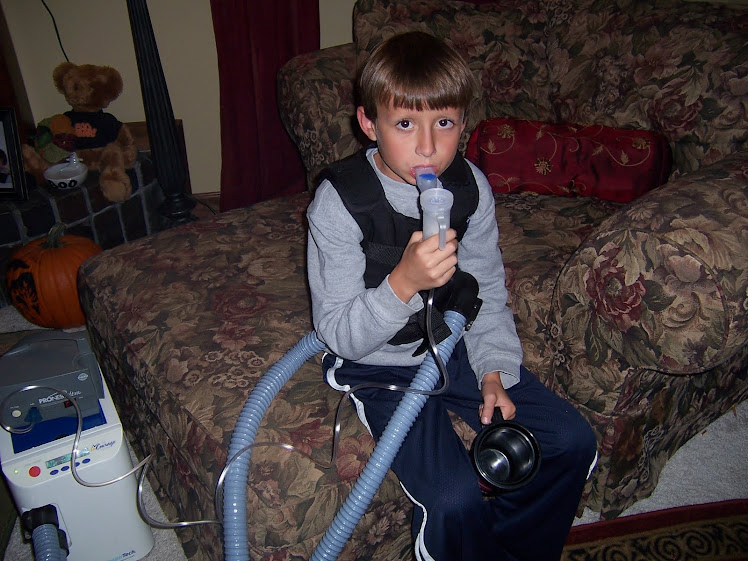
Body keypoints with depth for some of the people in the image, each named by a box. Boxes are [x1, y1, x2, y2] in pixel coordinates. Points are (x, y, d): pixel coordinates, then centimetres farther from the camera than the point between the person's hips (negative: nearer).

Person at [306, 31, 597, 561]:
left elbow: (488, 292, 6)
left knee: (573, 442, 0)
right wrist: (404, 282, -35)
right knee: (454, 497, -22)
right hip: (379, 364, -5)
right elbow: (339, 336, -19)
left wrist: (495, 370, -7)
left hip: (456, 344, 5)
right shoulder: (339, 202, -21)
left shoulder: (471, 186, -6)